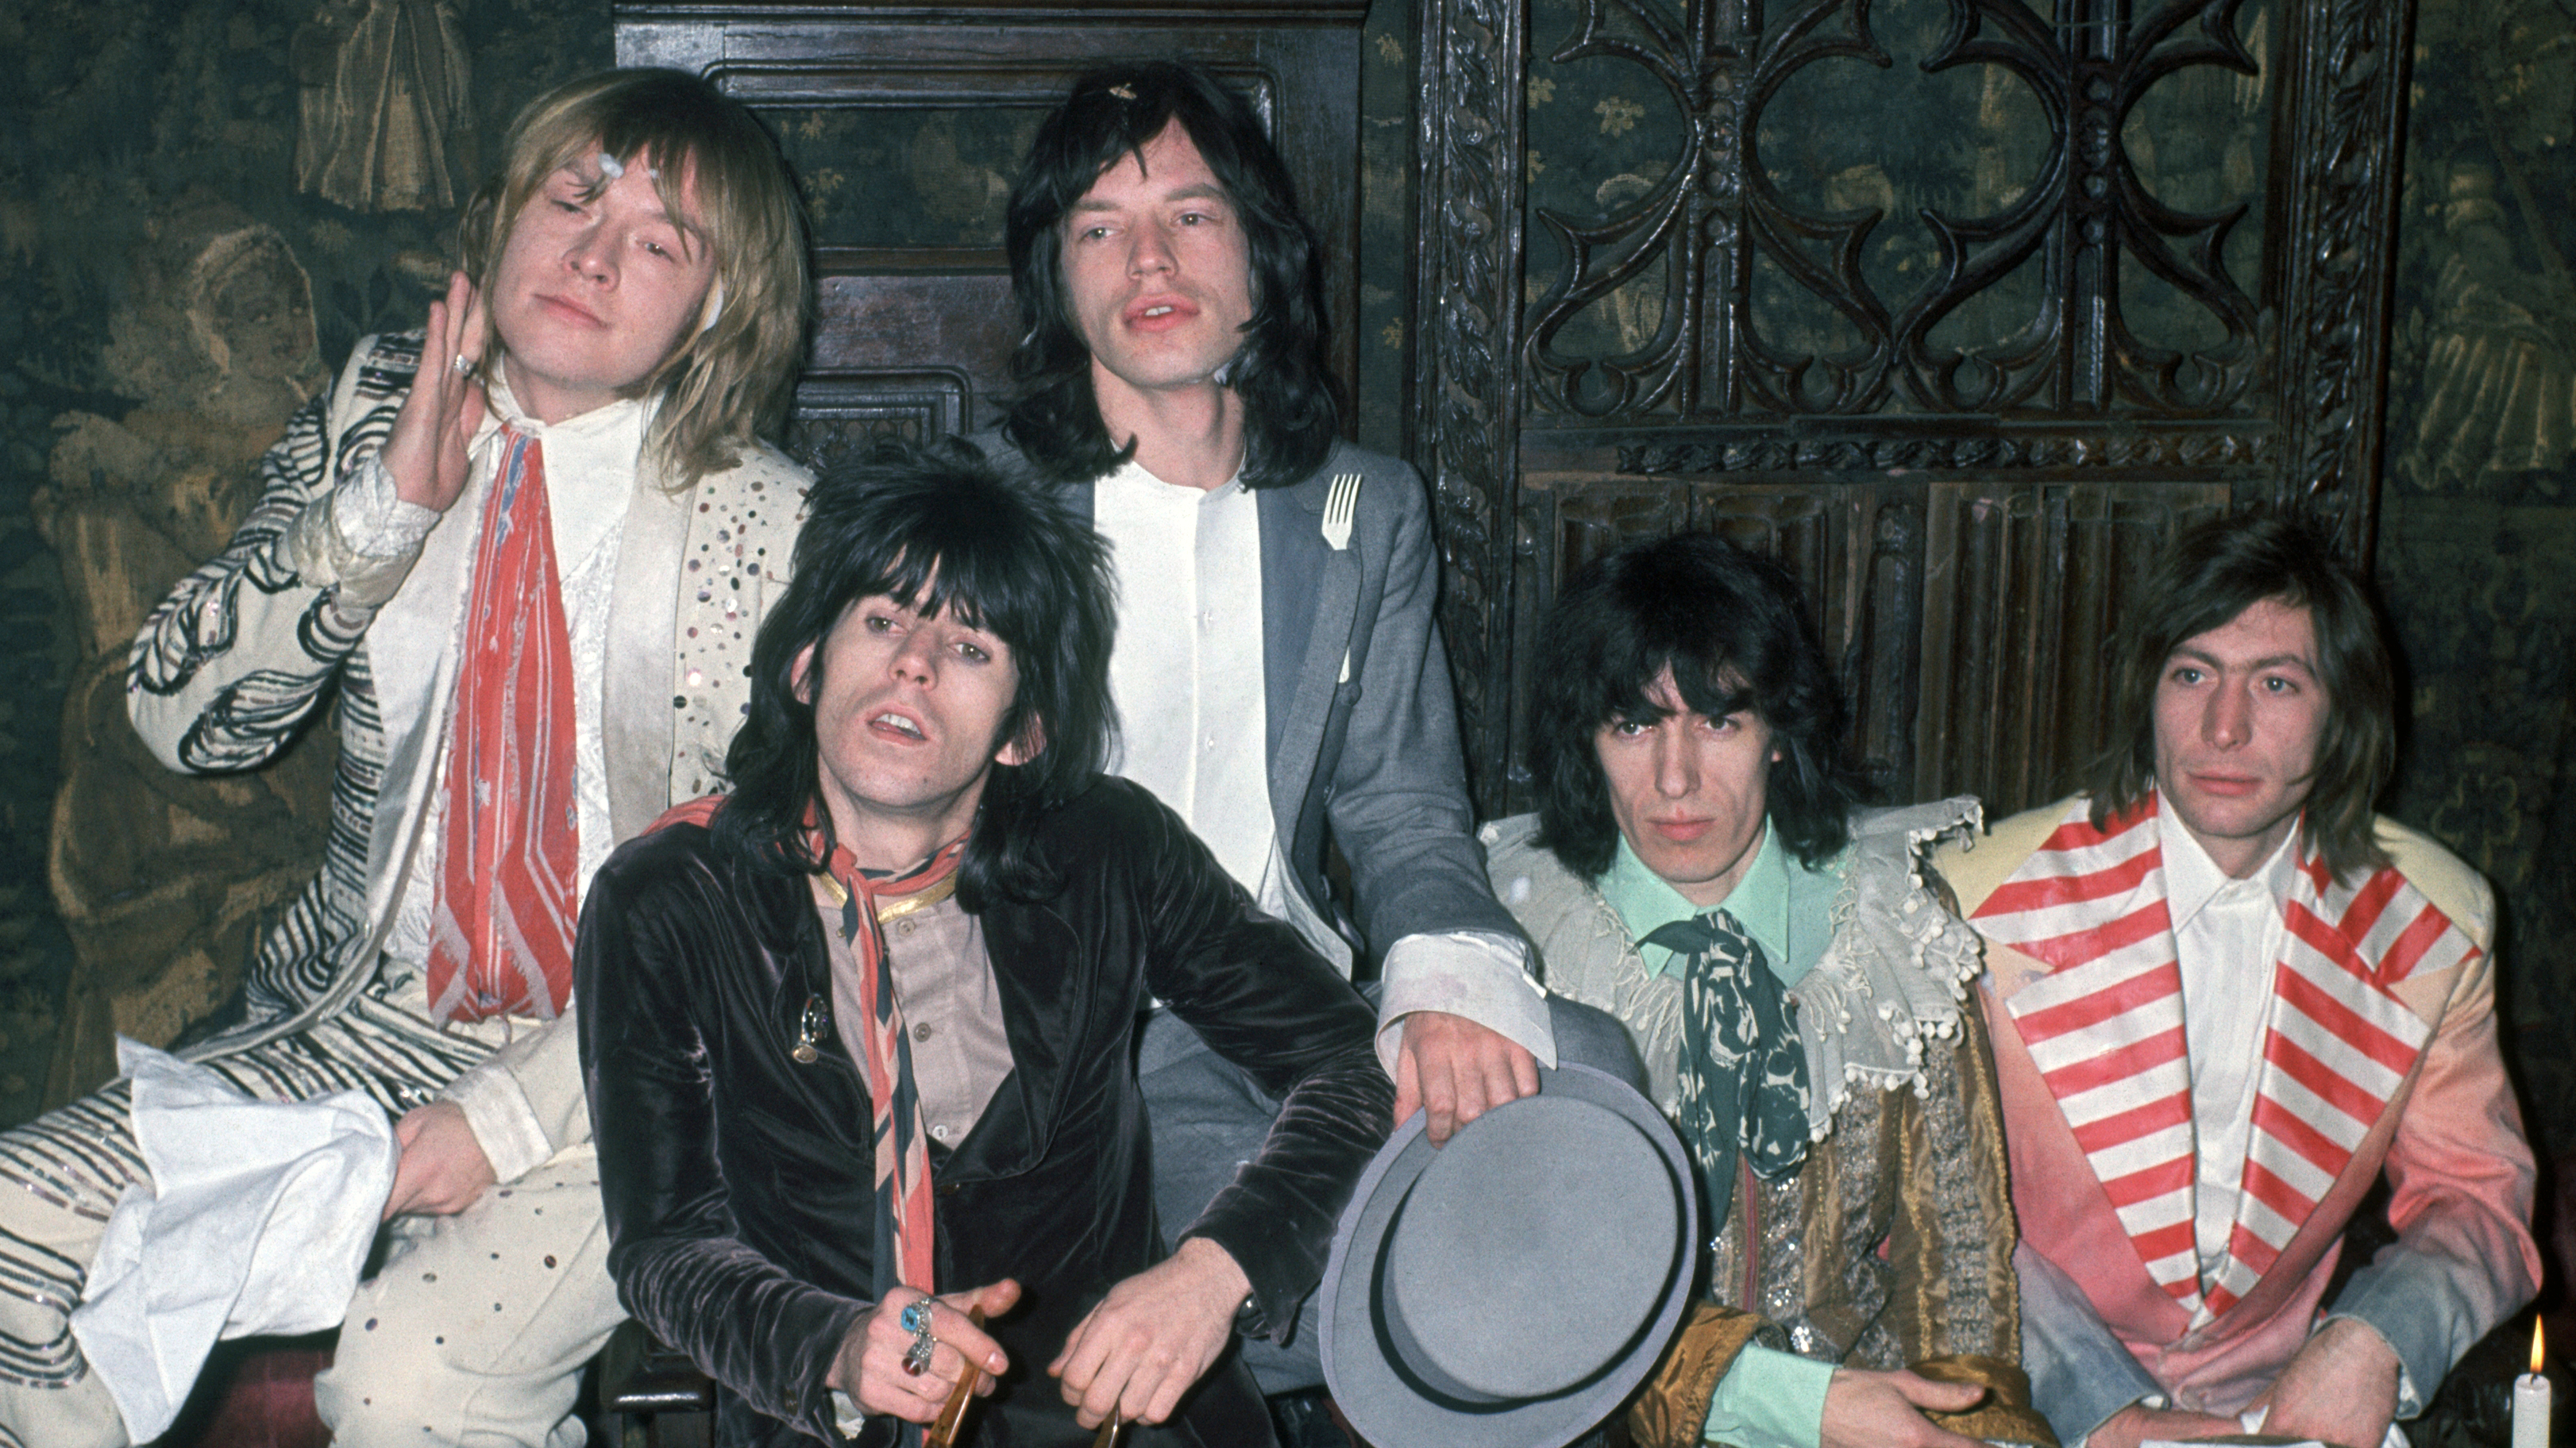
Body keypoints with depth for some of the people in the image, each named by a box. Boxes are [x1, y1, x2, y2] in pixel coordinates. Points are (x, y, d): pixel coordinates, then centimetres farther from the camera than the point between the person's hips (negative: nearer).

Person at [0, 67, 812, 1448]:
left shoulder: (761, 523, -7)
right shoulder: (371, 423, 4)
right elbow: (180, 715, -1)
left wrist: (509, 1114, -16)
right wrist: (384, 506, -15)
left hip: (619, 1072, -4)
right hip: (370, 1014, 5)